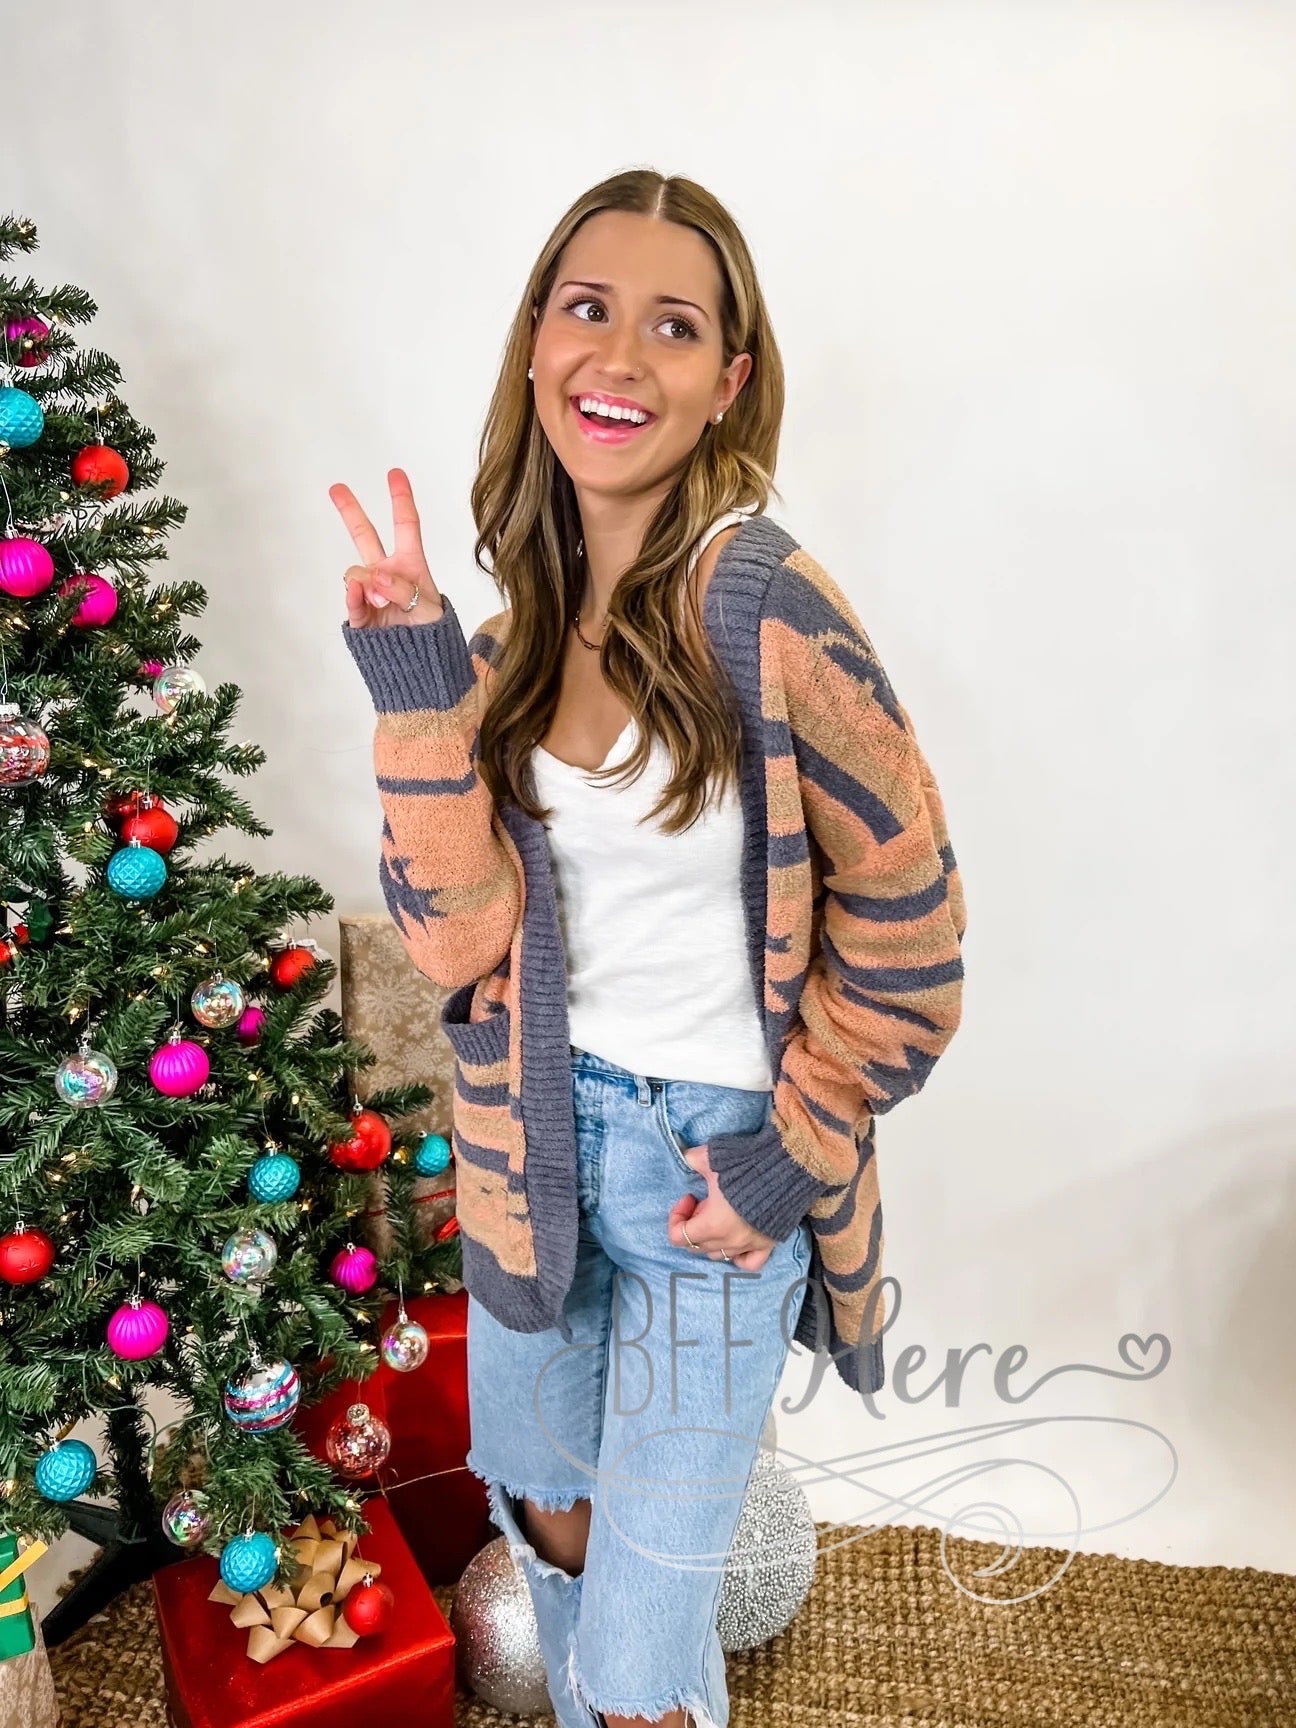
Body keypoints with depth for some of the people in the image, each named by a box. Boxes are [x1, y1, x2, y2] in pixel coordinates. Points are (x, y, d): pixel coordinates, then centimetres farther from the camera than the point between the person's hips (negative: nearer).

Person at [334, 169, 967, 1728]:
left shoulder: (763, 604, -20)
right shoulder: (520, 613, -3)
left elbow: (903, 919, -13)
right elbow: (461, 933, -10)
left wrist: (790, 1155, -10)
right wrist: (416, 676, -18)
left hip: (713, 1160, -5)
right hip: (537, 1134, 6)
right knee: (543, 1514, 30)